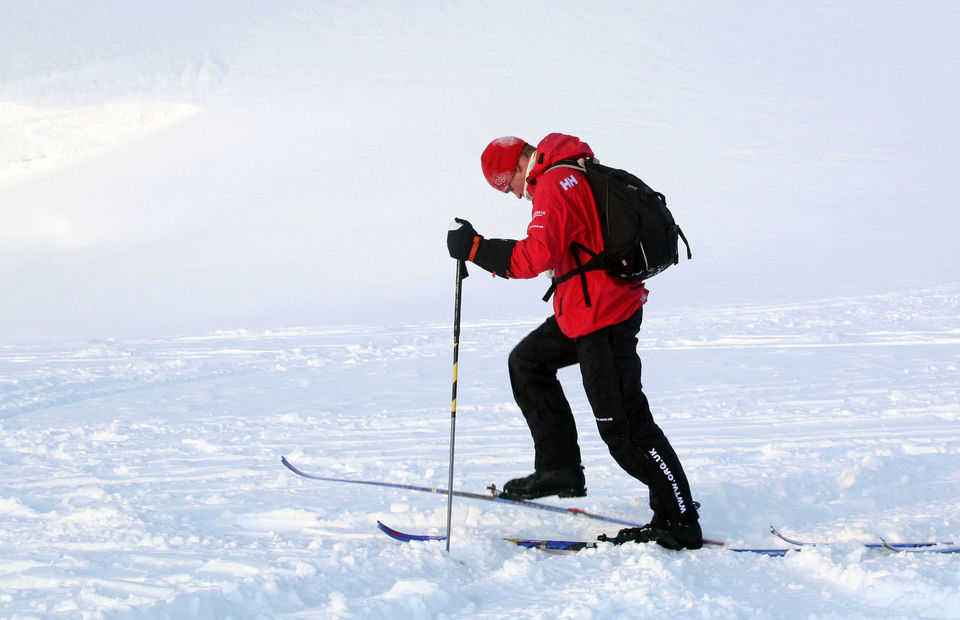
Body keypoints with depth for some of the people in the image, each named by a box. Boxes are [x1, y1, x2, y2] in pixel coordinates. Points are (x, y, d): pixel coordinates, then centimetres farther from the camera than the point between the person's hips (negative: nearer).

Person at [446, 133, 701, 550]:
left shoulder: (554, 186, -18)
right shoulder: (576, 174, 13)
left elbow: (537, 256, -28)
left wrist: (475, 249, -21)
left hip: (603, 317, -11)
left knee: (623, 424, -8)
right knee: (527, 362, 21)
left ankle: (679, 523, -3)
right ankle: (560, 469, 21)